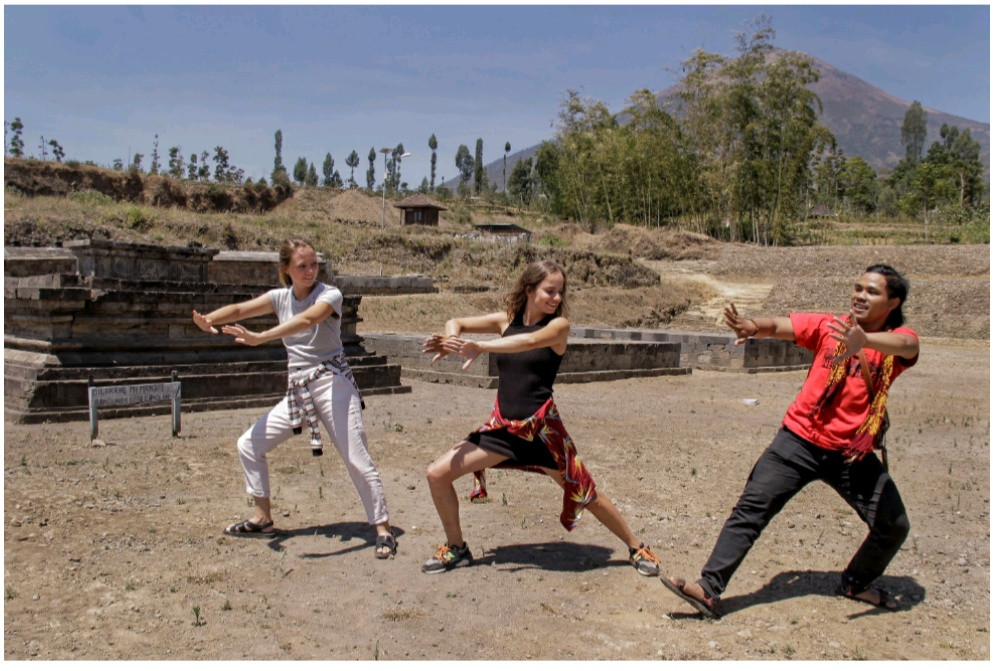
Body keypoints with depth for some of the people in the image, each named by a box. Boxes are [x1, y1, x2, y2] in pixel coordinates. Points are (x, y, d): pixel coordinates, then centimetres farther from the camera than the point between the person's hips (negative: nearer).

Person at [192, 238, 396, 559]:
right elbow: (241, 309, -7)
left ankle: (383, 529, -1)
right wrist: (209, 318, -29)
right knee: (248, 444, 8)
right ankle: (262, 518, 23)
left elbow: (306, 320, -31)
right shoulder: (280, 297, 7)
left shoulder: (329, 295, -10)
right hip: (297, 388, 6)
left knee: (356, 459, -12)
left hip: (332, 381, -6)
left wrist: (260, 337, -43)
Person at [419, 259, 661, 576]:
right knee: (437, 474, -2)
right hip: (502, 426, 4)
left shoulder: (559, 325, -7)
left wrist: (481, 347, -36)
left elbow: (530, 340, -28)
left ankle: (637, 548, 29)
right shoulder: (507, 320, 5)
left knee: (586, 494, 6)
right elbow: (456, 323, 8)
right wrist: (452, 343, -15)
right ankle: (456, 548, 19)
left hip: (542, 428, -4)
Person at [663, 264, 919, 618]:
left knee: (894, 527, 4)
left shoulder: (899, 339, -3)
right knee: (751, 509, -10)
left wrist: (863, 340, -51)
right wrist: (754, 326, -41)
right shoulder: (829, 325, -2)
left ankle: (857, 583, 32)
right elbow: (780, 326, -15)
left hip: (853, 452, 1)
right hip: (800, 441, -1)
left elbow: (907, 345, -28)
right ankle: (709, 589, -9)